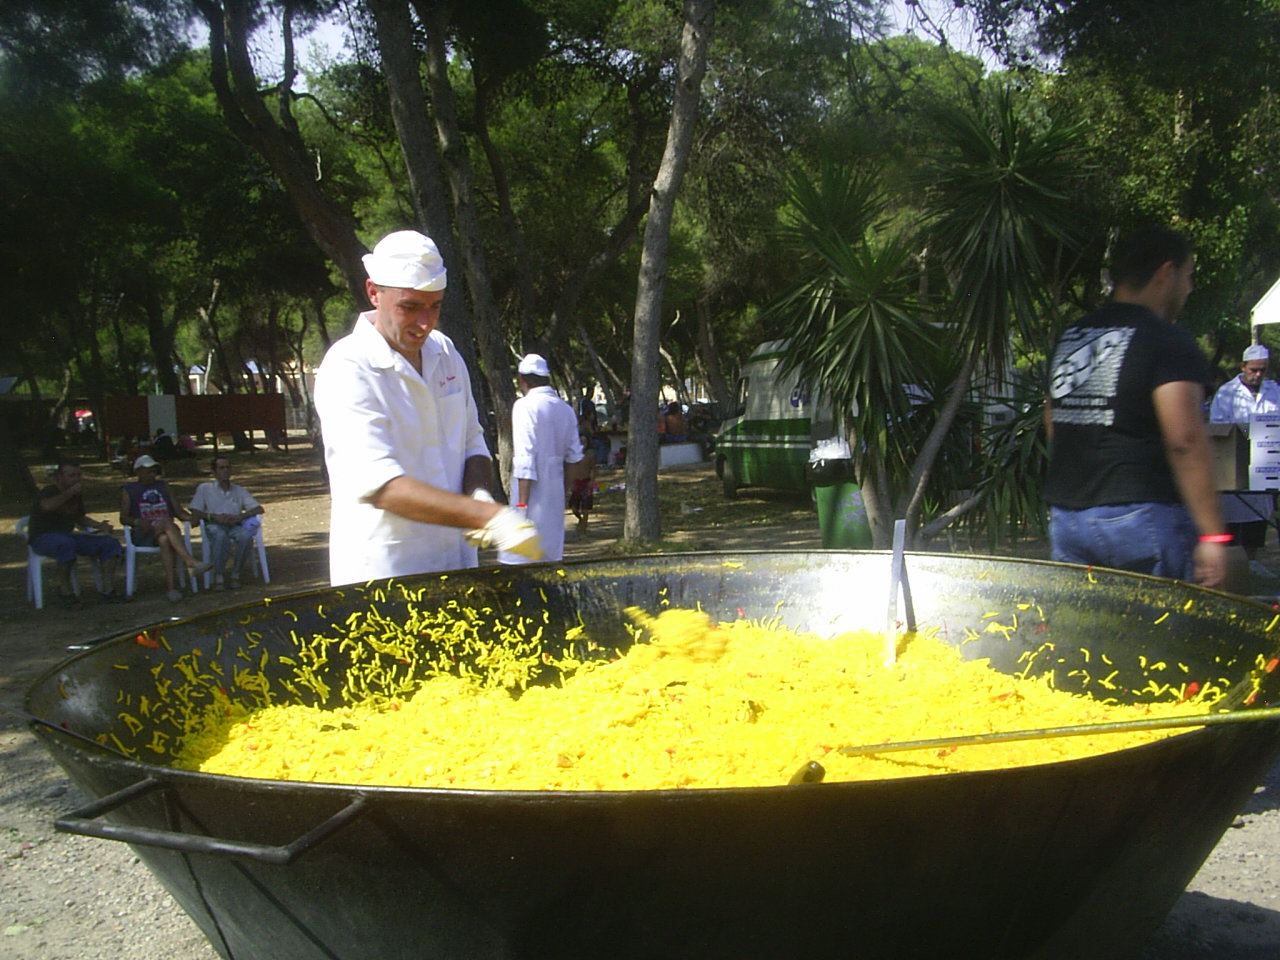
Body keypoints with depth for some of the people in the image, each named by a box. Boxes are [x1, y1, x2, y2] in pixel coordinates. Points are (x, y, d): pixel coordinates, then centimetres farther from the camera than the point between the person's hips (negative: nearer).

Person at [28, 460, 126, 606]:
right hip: (43, 538, -8)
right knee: (66, 543, -43)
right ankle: (65, 590, -28)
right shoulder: (48, 492, -12)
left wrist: (99, 525, 10)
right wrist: (70, 492, -32)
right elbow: (47, 506, -39)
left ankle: (108, 590, -13)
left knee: (110, 543, -7)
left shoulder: (77, 495, 12)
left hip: (68, 535, 8)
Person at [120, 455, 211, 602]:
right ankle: (191, 562, -53)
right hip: (143, 534, -3)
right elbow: (123, 518, 6)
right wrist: (138, 522, -16)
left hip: (164, 531, 3)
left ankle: (170, 586, -51)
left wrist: (191, 517, -4)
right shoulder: (129, 490, 17)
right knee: (166, 521, -37)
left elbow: (178, 511, 19)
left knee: (165, 540, -38)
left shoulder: (163, 486, 26)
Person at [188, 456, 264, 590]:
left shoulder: (239, 490, 18)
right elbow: (195, 513, 5)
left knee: (246, 535, -34)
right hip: (214, 526, -2)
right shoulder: (204, 488, 12)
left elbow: (259, 509, 9)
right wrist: (215, 517, -12)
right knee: (220, 535, -40)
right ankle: (219, 577, -31)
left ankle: (236, 575, -21)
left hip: (234, 526, 2)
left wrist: (239, 516, -9)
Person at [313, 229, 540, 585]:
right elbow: (380, 486, -25)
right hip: (383, 576, -6)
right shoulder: (348, 370, -15)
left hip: (455, 565, 6)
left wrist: (478, 496, -6)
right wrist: (489, 517, -33)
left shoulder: (444, 352, 7)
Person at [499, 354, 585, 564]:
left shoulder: (525, 406, -11)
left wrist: (522, 502, -16)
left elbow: (525, 459, -16)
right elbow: (575, 456, 13)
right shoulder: (566, 409, 10)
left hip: (533, 492, -7)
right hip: (556, 491, 7)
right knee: (551, 558, 13)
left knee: (520, 559, -6)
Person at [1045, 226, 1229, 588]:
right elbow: (1184, 441, -18)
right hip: (1142, 515, -7)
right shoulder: (1167, 341, -10)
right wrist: (1212, 533, -17)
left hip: (1065, 515, 7)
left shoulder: (1070, 337, 13)